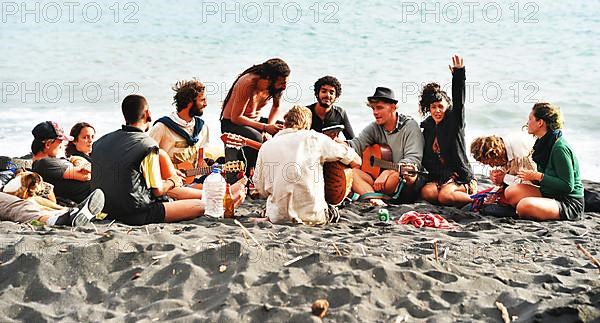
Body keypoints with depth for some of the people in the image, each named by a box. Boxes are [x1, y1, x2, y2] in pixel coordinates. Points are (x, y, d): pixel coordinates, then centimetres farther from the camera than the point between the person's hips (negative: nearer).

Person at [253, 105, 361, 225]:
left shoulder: (265, 147, 6)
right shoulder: (314, 138, -2)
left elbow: (262, 191, 10)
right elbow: (356, 161, 4)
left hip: (277, 218, 2)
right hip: (312, 217, -2)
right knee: (334, 213, 30)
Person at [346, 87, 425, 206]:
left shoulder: (410, 125, -5)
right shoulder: (374, 128, 10)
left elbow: (413, 159, -16)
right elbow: (357, 144, -8)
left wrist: (388, 172, -30)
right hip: (379, 178, 5)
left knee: (406, 175, -38)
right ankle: (374, 198, -41)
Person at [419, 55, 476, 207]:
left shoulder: (454, 122, 0)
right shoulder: (427, 127, 12)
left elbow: (459, 101, -19)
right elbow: (426, 159, 7)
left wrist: (458, 73, -34)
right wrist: (446, 173, -9)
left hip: (461, 176, -5)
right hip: (438, 177, 5)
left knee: (445, 195, -33)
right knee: (427, 193, -28)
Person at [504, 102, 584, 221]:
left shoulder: (560, 148, -19)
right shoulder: (543, 143, 9)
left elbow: (568, 186, -22)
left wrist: (538, 176, -20)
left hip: (570, 203, -9)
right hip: (549, 195, 9)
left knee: (525, 205, -32)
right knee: (511, 191, -7)